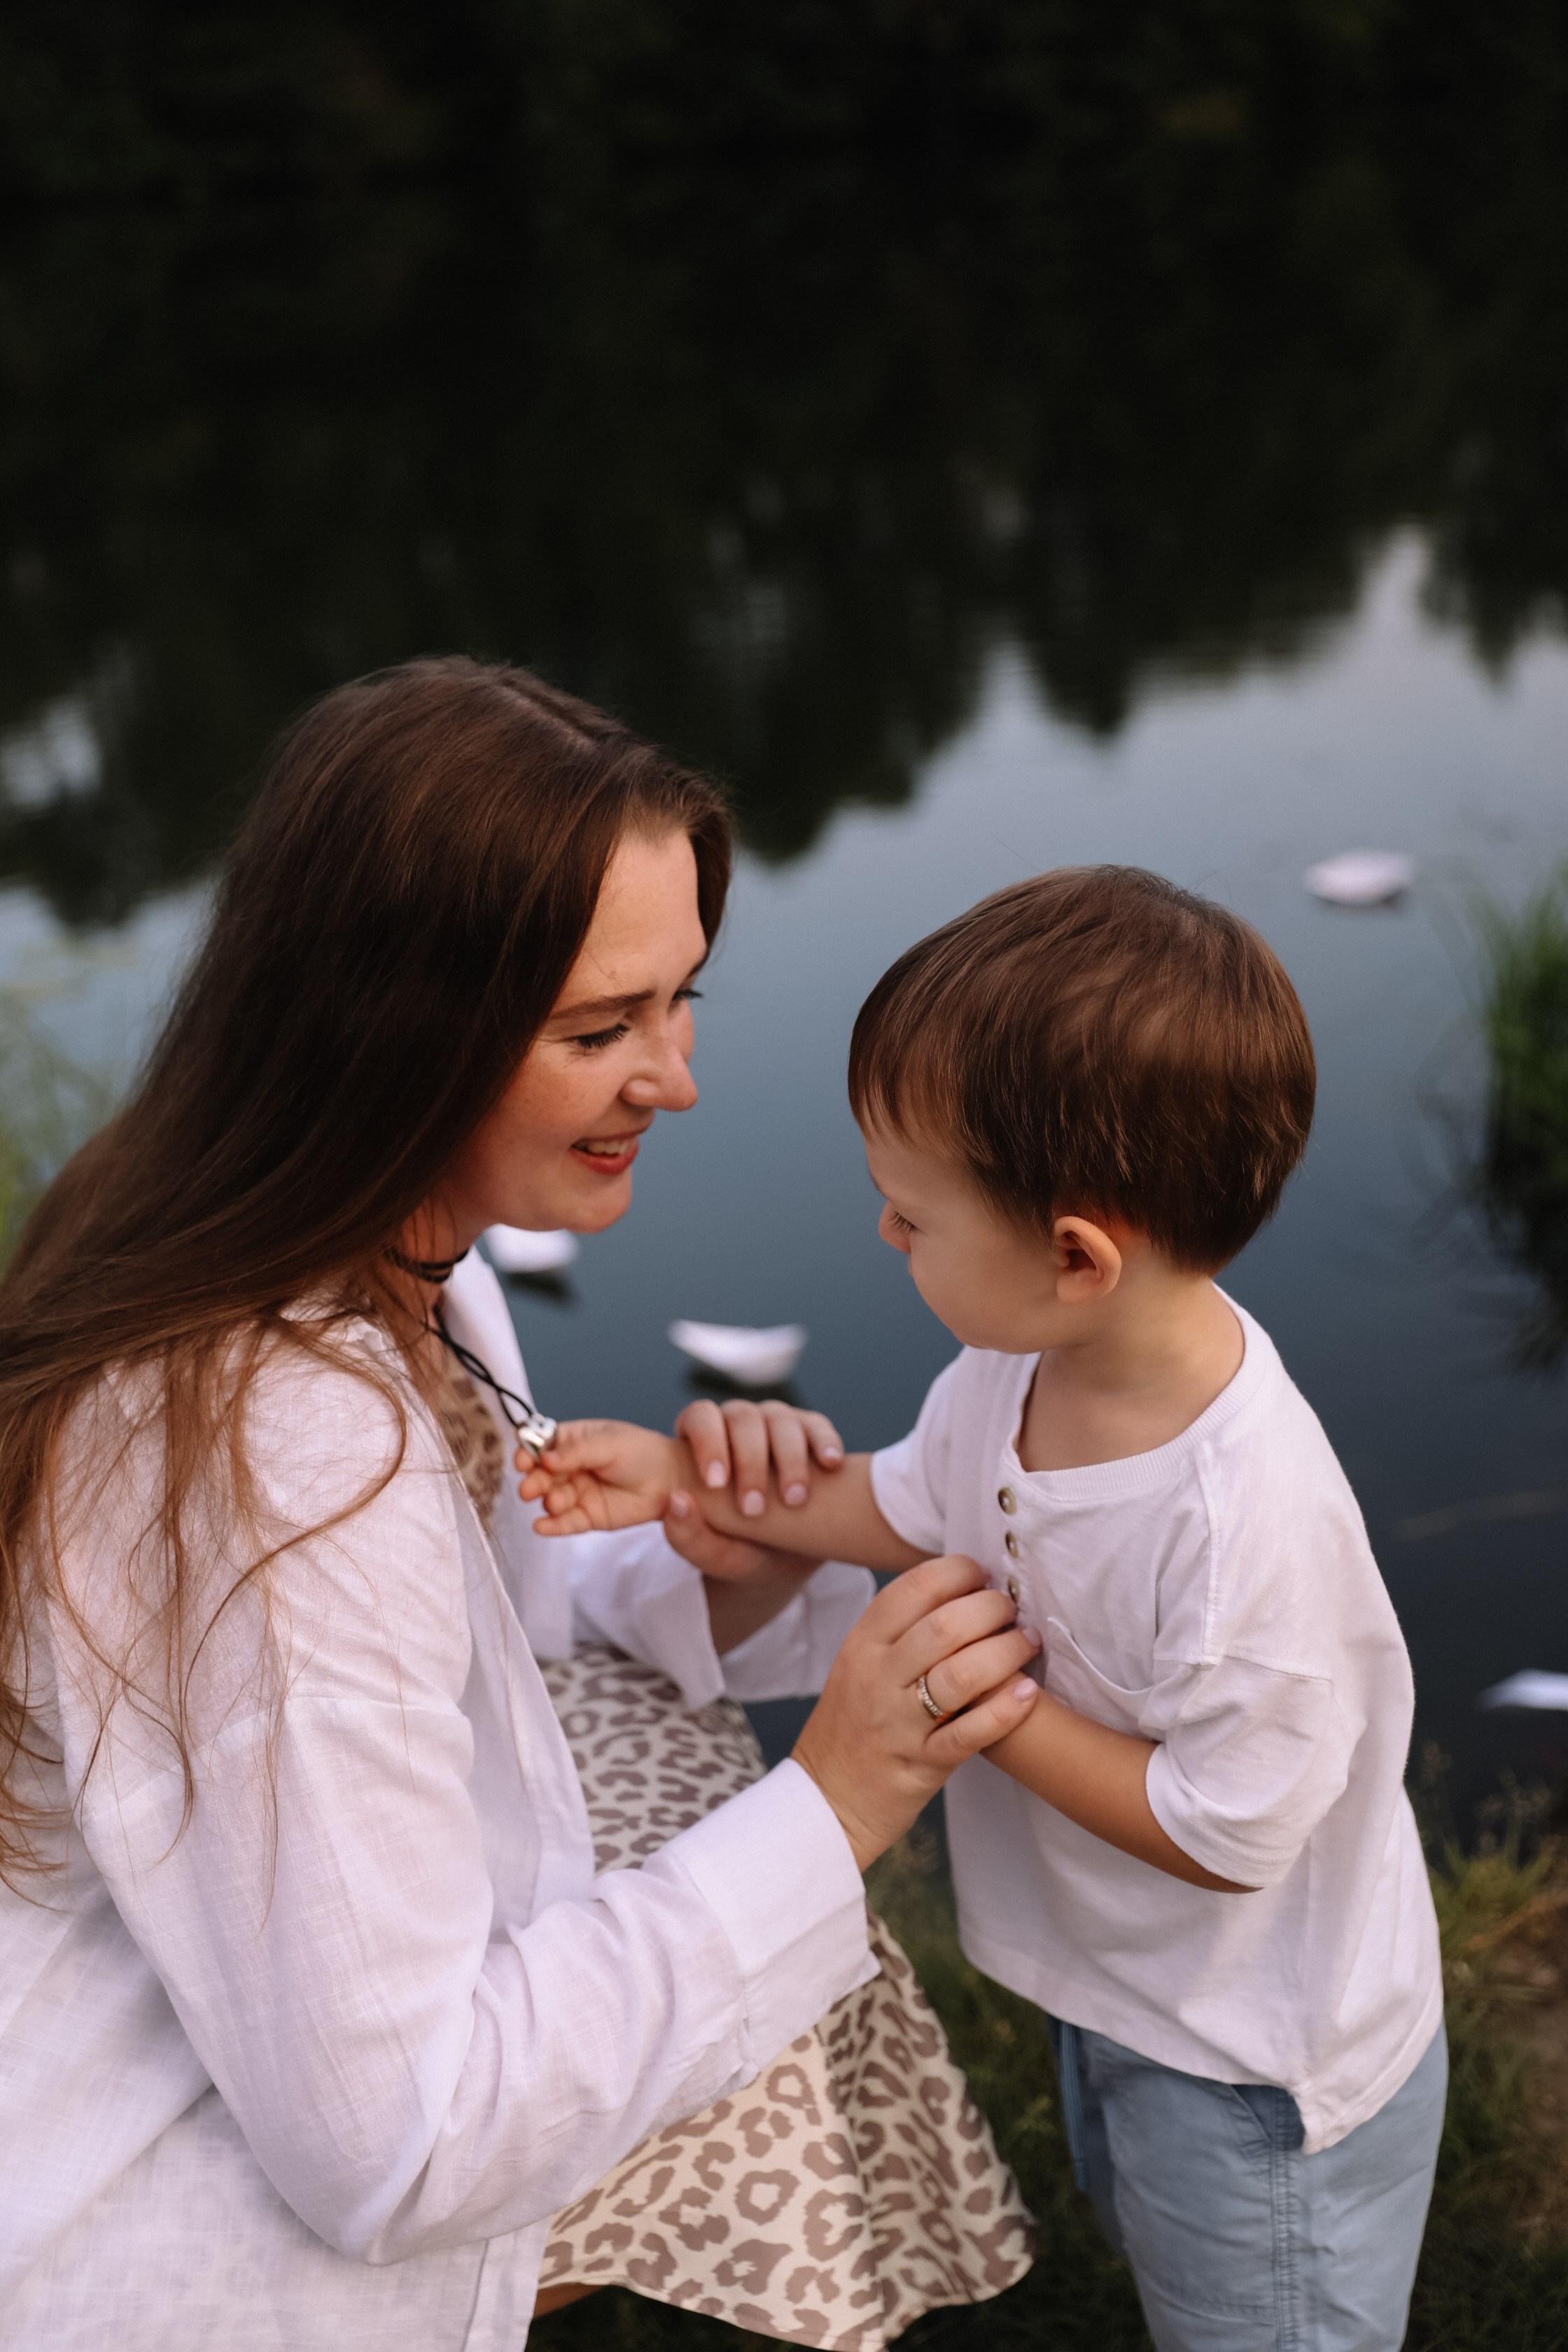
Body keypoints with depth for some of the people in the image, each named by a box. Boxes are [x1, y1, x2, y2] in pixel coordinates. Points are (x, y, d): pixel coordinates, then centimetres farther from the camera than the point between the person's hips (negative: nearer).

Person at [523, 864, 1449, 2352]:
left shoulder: (1246, 1518, -41)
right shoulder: (1022, 1364, -17)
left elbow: (1228, 1834, -31)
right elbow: (916, 1506, 3)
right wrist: (693, 1484, -5)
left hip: (1259, 2069, -8)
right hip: (1118, 1991, 8)